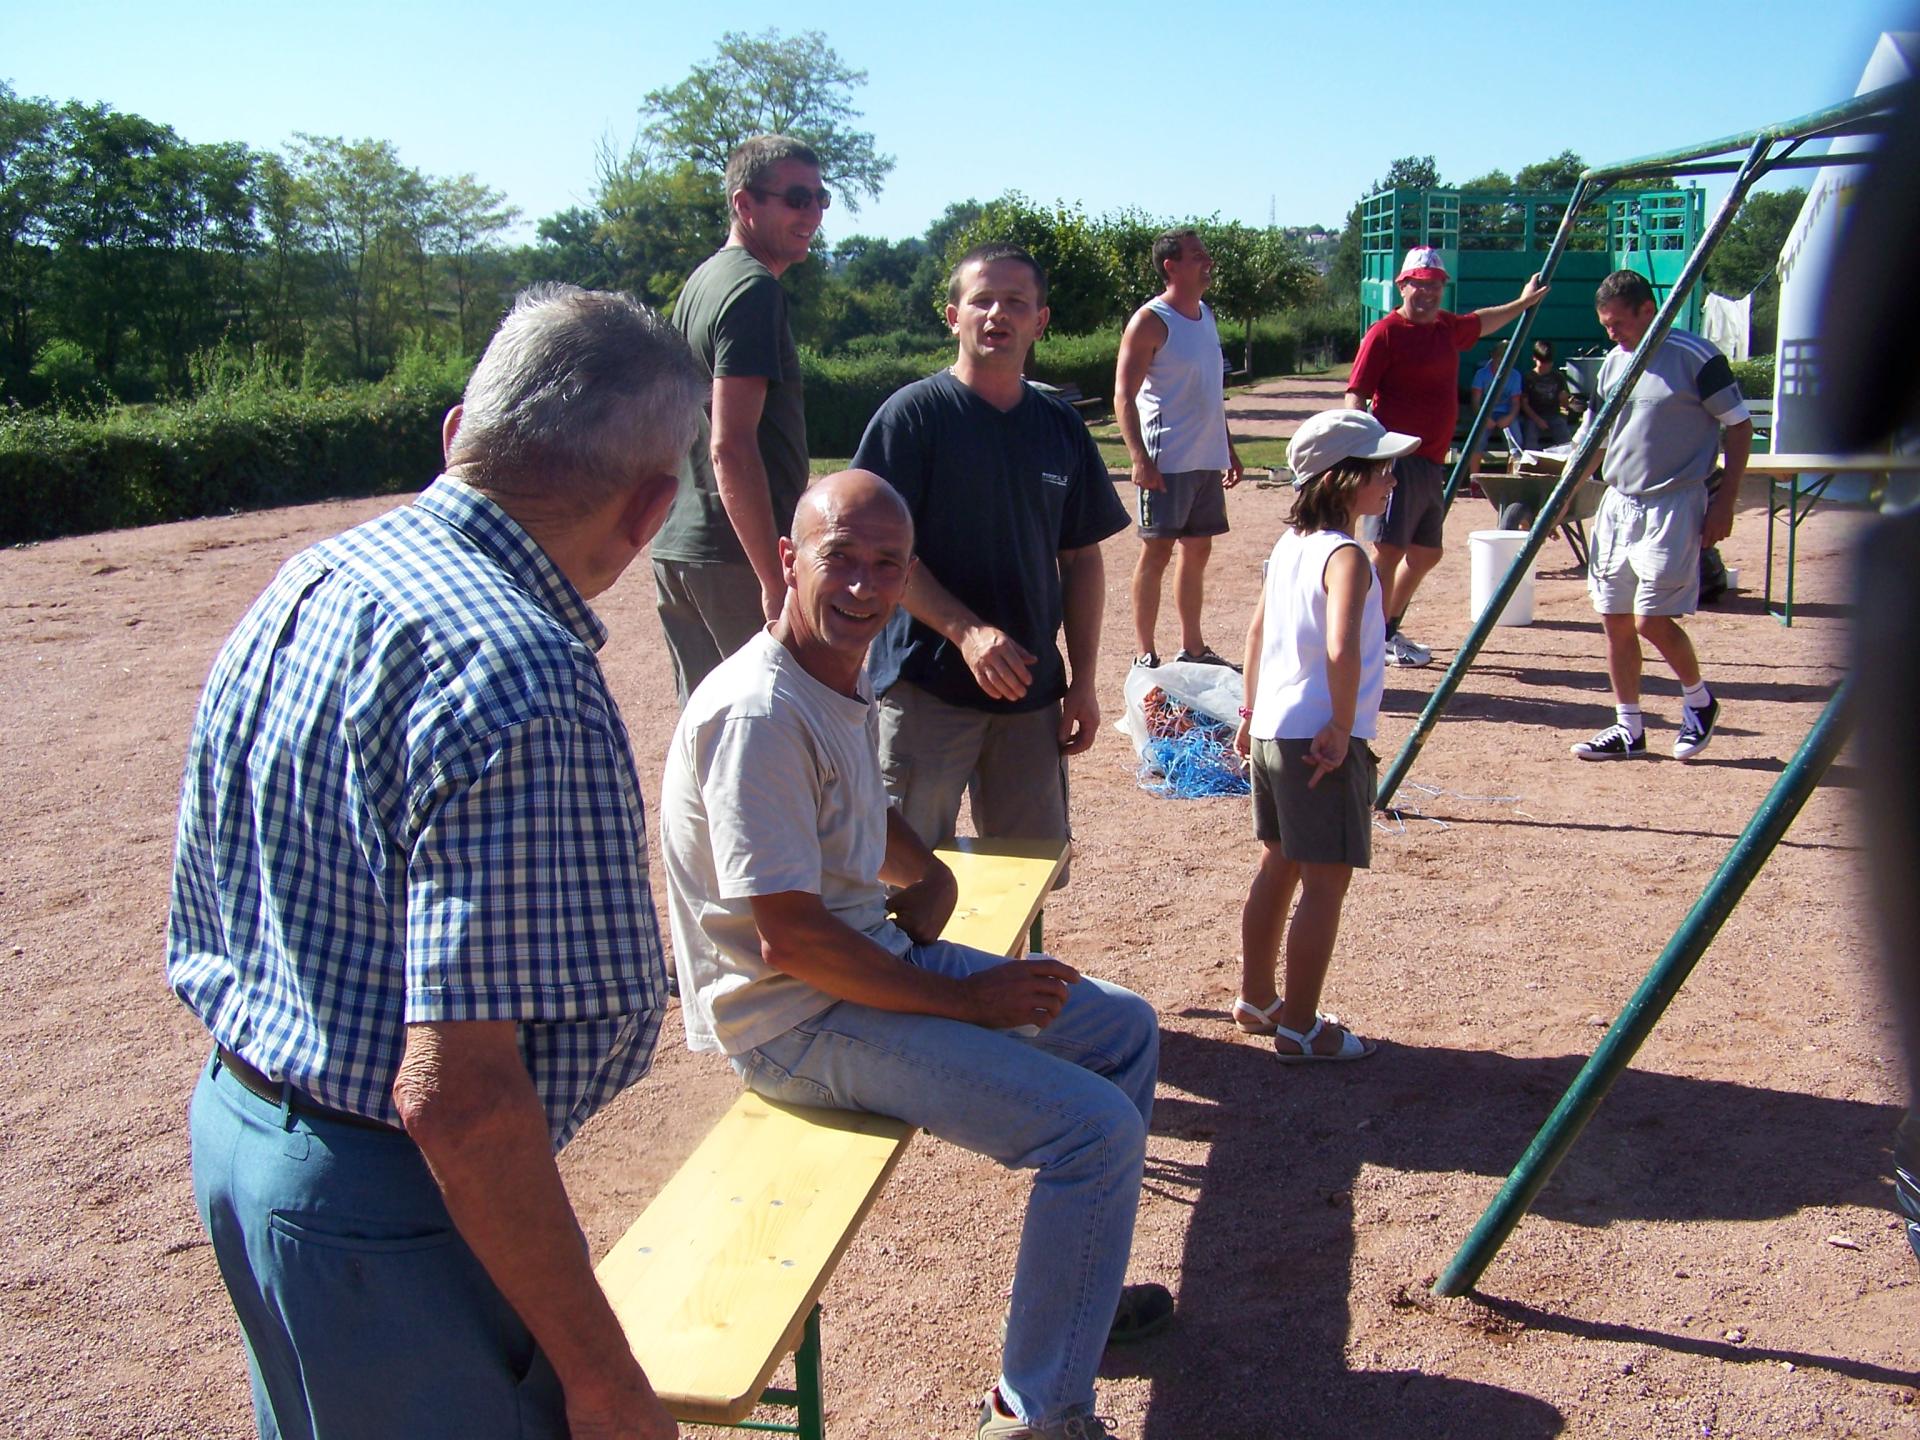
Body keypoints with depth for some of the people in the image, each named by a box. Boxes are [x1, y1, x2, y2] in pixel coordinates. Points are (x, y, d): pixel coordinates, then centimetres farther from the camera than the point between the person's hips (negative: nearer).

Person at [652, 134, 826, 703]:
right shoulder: (753, 288, -12)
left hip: (676, 550, 10)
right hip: (734, 556, -10)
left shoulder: (700, 282, 17)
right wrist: (776, 583, -23)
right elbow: (731, 447, -22)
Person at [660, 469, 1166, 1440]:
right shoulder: (761, 714, -25)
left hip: (875, 956, 10)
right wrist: (963, 999, -18)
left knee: (1125, 1031, 15)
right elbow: (788, 937, -26)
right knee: (1098, 1129, -17)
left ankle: (1072, 1288, 32)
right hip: (792, 1020, -10)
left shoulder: (847, 684, 6)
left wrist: (925, 878, 2)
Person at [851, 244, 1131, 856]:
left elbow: (1081, 558, 13)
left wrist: (1083, 679, 8)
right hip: (927, 686, -4)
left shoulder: (1061, 426, 10)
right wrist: (966, 631, -21)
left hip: (1033, 689, 5)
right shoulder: (914, 413, -5)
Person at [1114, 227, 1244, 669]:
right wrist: (1139, 458, -23)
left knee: (1197, 549, 12)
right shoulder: (1150, 321, -10)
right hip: (1167, 462, -8)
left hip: (1207, 460, 8)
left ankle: (1193, 647, 21)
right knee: (1157, 550, -4)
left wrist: (1228, 449, 20)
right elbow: (1124, 395, -14)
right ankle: (1143, 653, 3)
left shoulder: (1205, 314, 15)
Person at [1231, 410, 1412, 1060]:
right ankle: (1299, 1028, 9)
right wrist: (1344, 727, -20)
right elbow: (1340, 650, -32)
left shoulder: (1288, 545, 9)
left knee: (1277, 868, 20)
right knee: (1325, 884, 1)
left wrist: (1253, 710, 27)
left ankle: (1255, 1000, 32)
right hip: (1321, 743, -9)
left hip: (1271, 733, 9)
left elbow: (1257, 630, 19)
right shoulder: (1346, 556, -17)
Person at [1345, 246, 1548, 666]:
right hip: (1399, 459, -9)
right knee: (1389, 549, -14)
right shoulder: (1385, 332, -8)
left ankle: (1390, 632, 28)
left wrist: (1523, 302, 49)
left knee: (1426, 552, 16)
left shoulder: (1448, 327, 15)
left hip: (1433, 463, 9)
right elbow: (1355, 396, -15)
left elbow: (1481, 322, 39)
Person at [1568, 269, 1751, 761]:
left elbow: (1739, 427, -5)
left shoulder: (1695, 356, -8)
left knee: (1652, 619, -10)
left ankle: (1698, 699, 17)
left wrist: (1724, 503, -10)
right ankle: (1628, 728, 16)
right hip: (1617, 504, 7)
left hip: (1674, 505, -7)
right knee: (1615, 620, 6)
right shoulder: (1612, 363, 11)